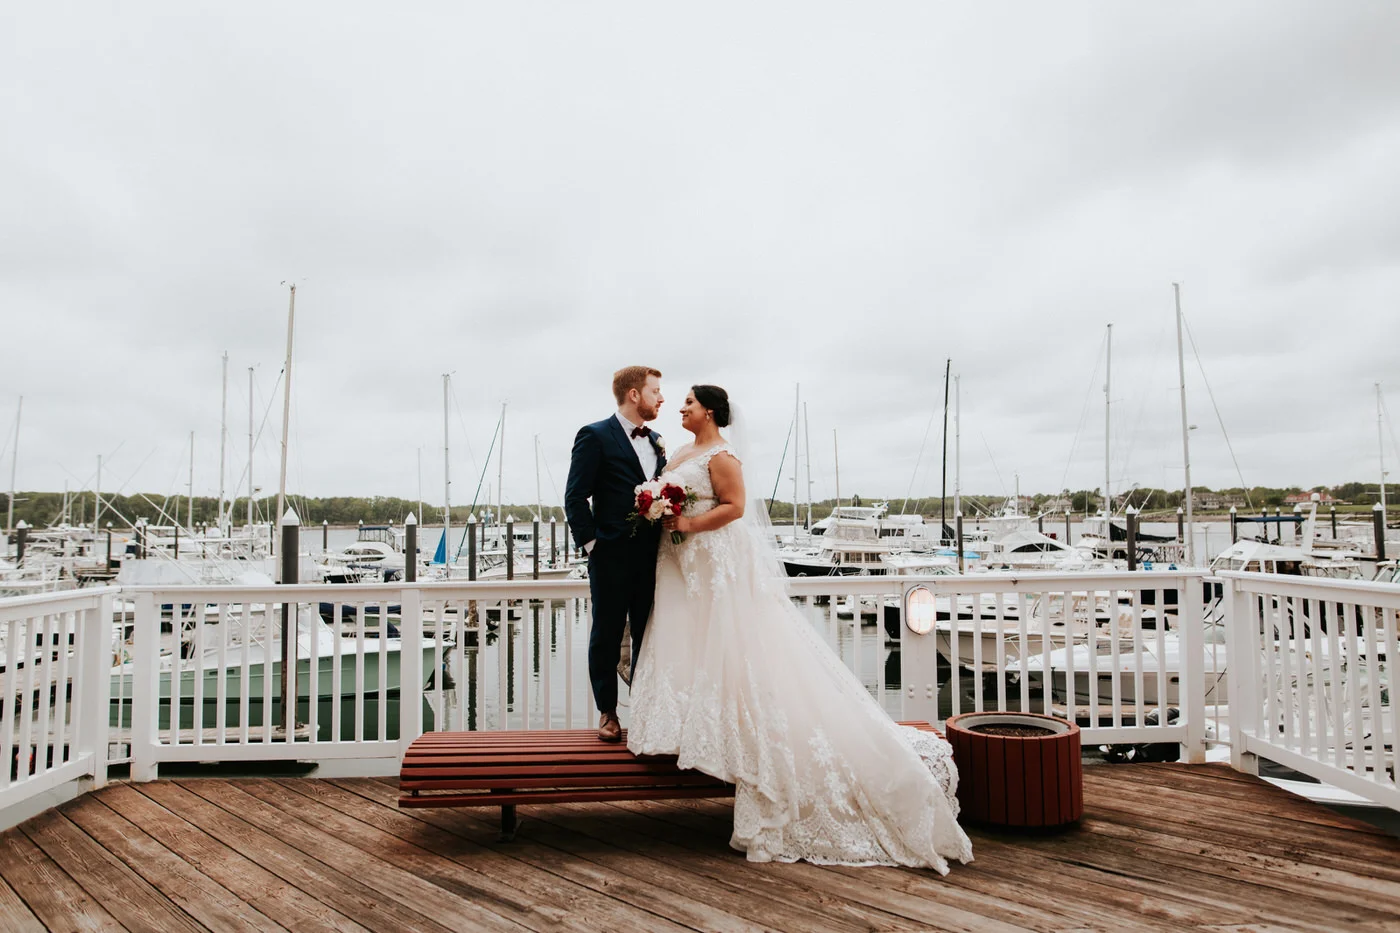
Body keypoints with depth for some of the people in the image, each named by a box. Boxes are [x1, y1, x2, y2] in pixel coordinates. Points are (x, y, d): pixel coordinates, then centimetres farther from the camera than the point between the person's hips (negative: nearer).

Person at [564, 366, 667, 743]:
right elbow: (575, 498, -8)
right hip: (612, 556, -5)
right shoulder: (595, 436, -5)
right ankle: (608, 712, 20)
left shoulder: (656, 441, 14)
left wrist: (666, 544, 5)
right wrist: (592, 543, -12)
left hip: (652, 556, 6)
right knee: (607, 636, 7)